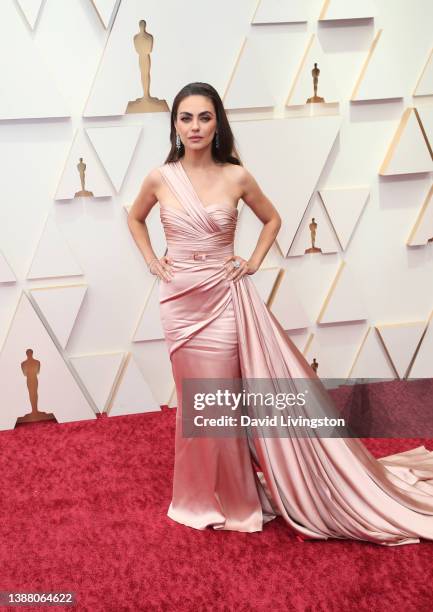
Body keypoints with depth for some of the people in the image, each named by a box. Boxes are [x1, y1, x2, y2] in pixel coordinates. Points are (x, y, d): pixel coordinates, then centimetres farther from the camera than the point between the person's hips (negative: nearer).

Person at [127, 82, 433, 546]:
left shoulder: (236, 176, -4)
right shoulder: (160, 178, -3)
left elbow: (272, 219, 13)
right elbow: (134, 218, 17)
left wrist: (253, 262, 2)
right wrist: (151, 262, 6)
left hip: (225, 299, -1)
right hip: (180, 302, 1)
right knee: (196, 401, 11)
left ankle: (231, 495, 23)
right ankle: (202, 497, 30)